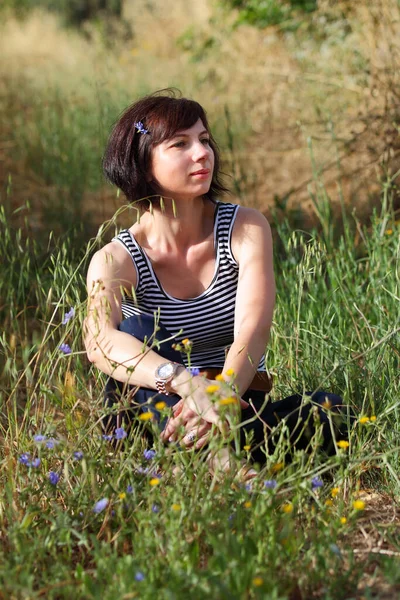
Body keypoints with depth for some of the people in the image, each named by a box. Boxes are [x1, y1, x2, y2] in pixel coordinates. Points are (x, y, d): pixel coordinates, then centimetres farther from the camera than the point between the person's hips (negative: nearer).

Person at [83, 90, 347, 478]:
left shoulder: (246, 229, -4)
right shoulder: (115, 260, -8)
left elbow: (253, 332, -21)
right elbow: (99, 341, -30)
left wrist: (220, 396, -43)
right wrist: (188, 384, -50)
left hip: (241, 407, 1)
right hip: (156, 415, -1)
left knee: (327, 408, -27)